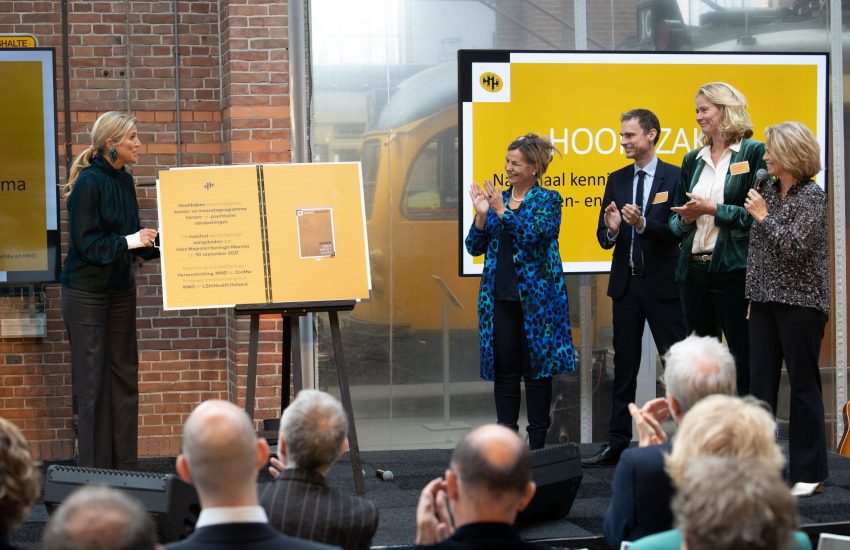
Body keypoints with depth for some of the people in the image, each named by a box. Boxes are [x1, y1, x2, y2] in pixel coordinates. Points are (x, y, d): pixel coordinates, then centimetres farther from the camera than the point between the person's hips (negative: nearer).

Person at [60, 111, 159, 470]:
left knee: (124, 377, 8)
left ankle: (124, 466, 14)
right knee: (92, 382, -3)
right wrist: (128, 242, -24)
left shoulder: (124, 181, 7)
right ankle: (94, 469, 2)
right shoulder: (89, 183, -15)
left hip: (120, 289, 8)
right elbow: (86, 243, -19)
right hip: (87, 291, -8)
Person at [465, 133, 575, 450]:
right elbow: (475, 247, 8)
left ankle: (537, 441, 7)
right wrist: (481, 215, -7)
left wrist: (503, 212, -18)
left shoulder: (548, 201, -1)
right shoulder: (496, 200, 11)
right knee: (504, 370, 5)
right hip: (500, 298, 4)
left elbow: (534, 234, -17)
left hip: (536, 297, -4)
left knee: (537, 369, 1)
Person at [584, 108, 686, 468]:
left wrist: (643, 225, -25)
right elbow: (603, 239, 9)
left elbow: (678, 231, -12)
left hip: (662, 283, -5)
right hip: (626, 283, 5)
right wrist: (611, 230, -13)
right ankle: (617, 444, 13)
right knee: (624, 366, 9)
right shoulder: (617, 180, 11)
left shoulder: (675, 178, -4)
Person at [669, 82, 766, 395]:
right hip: (693, 269, 6)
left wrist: (712, 210, -14)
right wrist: (686, 218, -3)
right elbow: (675, 220, 19)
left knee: (743, 356, -4)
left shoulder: (754, 153, -3)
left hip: (734, 270, -6)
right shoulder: (693, 160, 15)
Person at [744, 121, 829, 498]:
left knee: (803, 384, -1)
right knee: (760, 382, 5)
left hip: (801, 302, -7)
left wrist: (764, 215, -14)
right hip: (765, 300, 7)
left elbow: (796, 246, -21)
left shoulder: (812, 197, -10)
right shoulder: (770, 189, 11)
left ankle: (809, 473, 6)